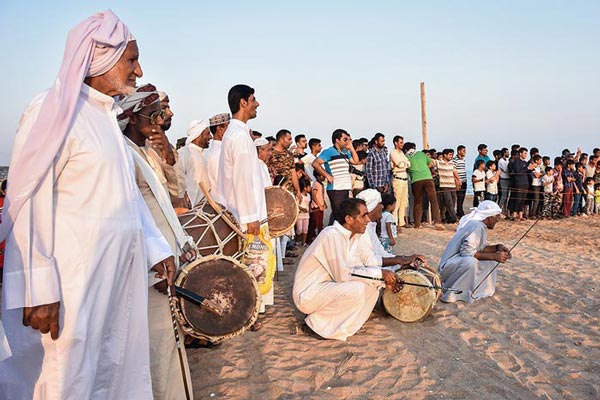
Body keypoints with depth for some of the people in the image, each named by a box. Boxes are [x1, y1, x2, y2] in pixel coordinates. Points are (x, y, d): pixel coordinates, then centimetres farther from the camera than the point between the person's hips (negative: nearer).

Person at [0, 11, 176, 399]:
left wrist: (156, 247, 16)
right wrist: (39, 289, -18)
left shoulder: (109, 116, 13)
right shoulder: (52, 112, -10)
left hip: (120, 275, 8)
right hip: (75, 281, -8)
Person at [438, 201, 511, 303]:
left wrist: (497, 247, -3)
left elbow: (481, 248, 14)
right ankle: (451, 295, -20)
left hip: (461, 260, 10)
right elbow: (466, 251, -31)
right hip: (450, 265, -10)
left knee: (492, 258, 10)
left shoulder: (480, 225, 6)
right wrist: (494, 256, -27)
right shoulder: (477, 226, -23)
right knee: (470, 262, -37)